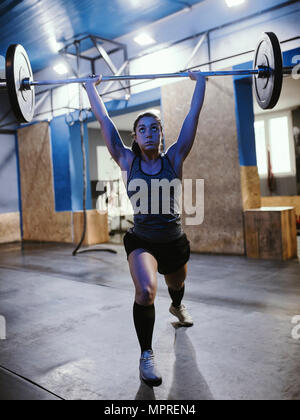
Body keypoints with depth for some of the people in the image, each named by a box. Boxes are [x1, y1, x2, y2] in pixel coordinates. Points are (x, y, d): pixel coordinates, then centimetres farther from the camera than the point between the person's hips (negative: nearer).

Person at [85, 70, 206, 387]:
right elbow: (104, 121, -4)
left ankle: (177, 307, 66)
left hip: (175, 241, 2)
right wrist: (91, 87, 3)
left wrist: (200, 81, 3)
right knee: (145, 291, -28)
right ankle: (146, 356, -7)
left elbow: (193, 116, -4)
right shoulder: (128, 162, -8)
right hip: (141, 241, -2)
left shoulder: (173, 159, -8)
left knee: (176, 286, 27)